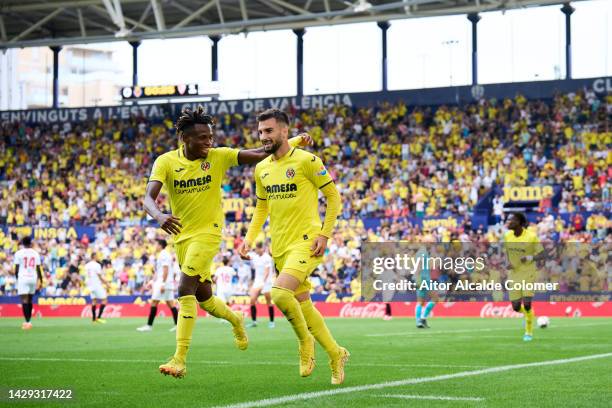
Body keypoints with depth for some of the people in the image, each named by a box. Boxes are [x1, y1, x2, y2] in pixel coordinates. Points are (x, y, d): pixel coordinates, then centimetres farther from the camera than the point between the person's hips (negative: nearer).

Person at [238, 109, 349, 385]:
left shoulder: (306, 161, -9)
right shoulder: (261, 169, 10)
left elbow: (333, 196, -5)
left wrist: (324, 234, -13)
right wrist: (249, 239, 9)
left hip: (305, 242, -7)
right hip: (279, 247, 7)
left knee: (279, 293, -26)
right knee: (303, 305, 11)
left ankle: (305, 341, -1)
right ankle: (336, 355, 27)